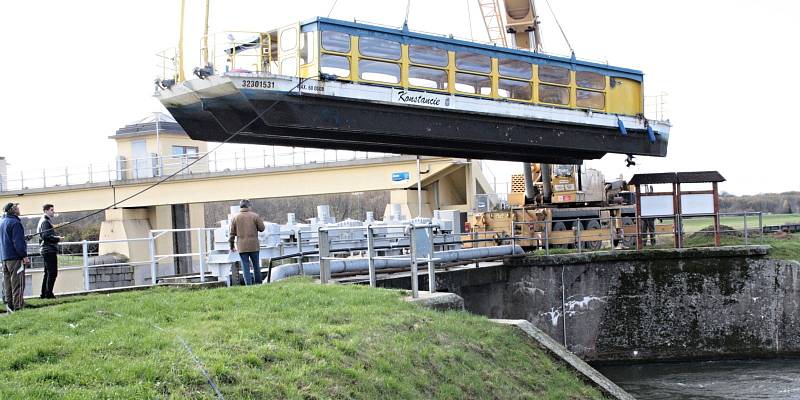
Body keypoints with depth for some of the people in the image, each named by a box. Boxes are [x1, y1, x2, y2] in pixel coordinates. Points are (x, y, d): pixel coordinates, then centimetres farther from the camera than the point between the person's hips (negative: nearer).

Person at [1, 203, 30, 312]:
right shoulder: (15, 223, -14)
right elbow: (18, 242, -19)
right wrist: (24, 256, -16)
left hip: (5, 257, 9)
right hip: (15, 258, -9)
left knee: (7, 283, 12)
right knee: (17, 283, -6)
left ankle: (9, 305, 16)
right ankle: (17, 307, -8)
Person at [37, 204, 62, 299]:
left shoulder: (47, 221, 19)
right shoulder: (45, 222, -11)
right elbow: (46, 236, -22)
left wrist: (55, 238, 9)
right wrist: (57, 239, -12)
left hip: (46, 251, 11)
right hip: (49, 250, -11)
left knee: (48, 273, 14)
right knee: (52, 272, -9)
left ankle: (44, 294, 18)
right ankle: (49, 293, -9)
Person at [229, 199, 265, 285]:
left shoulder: (235, 218, 2)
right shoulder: (255, 216, -3)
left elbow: (232, 233, 4)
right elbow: (261, 228, -2)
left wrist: (232, 245, 14)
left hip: (242, 246, 1)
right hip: (254, 245, 0)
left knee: (245, 266, 2)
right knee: (256, 265, 10)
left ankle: (248, 284, -3)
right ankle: (258, 284, 15)